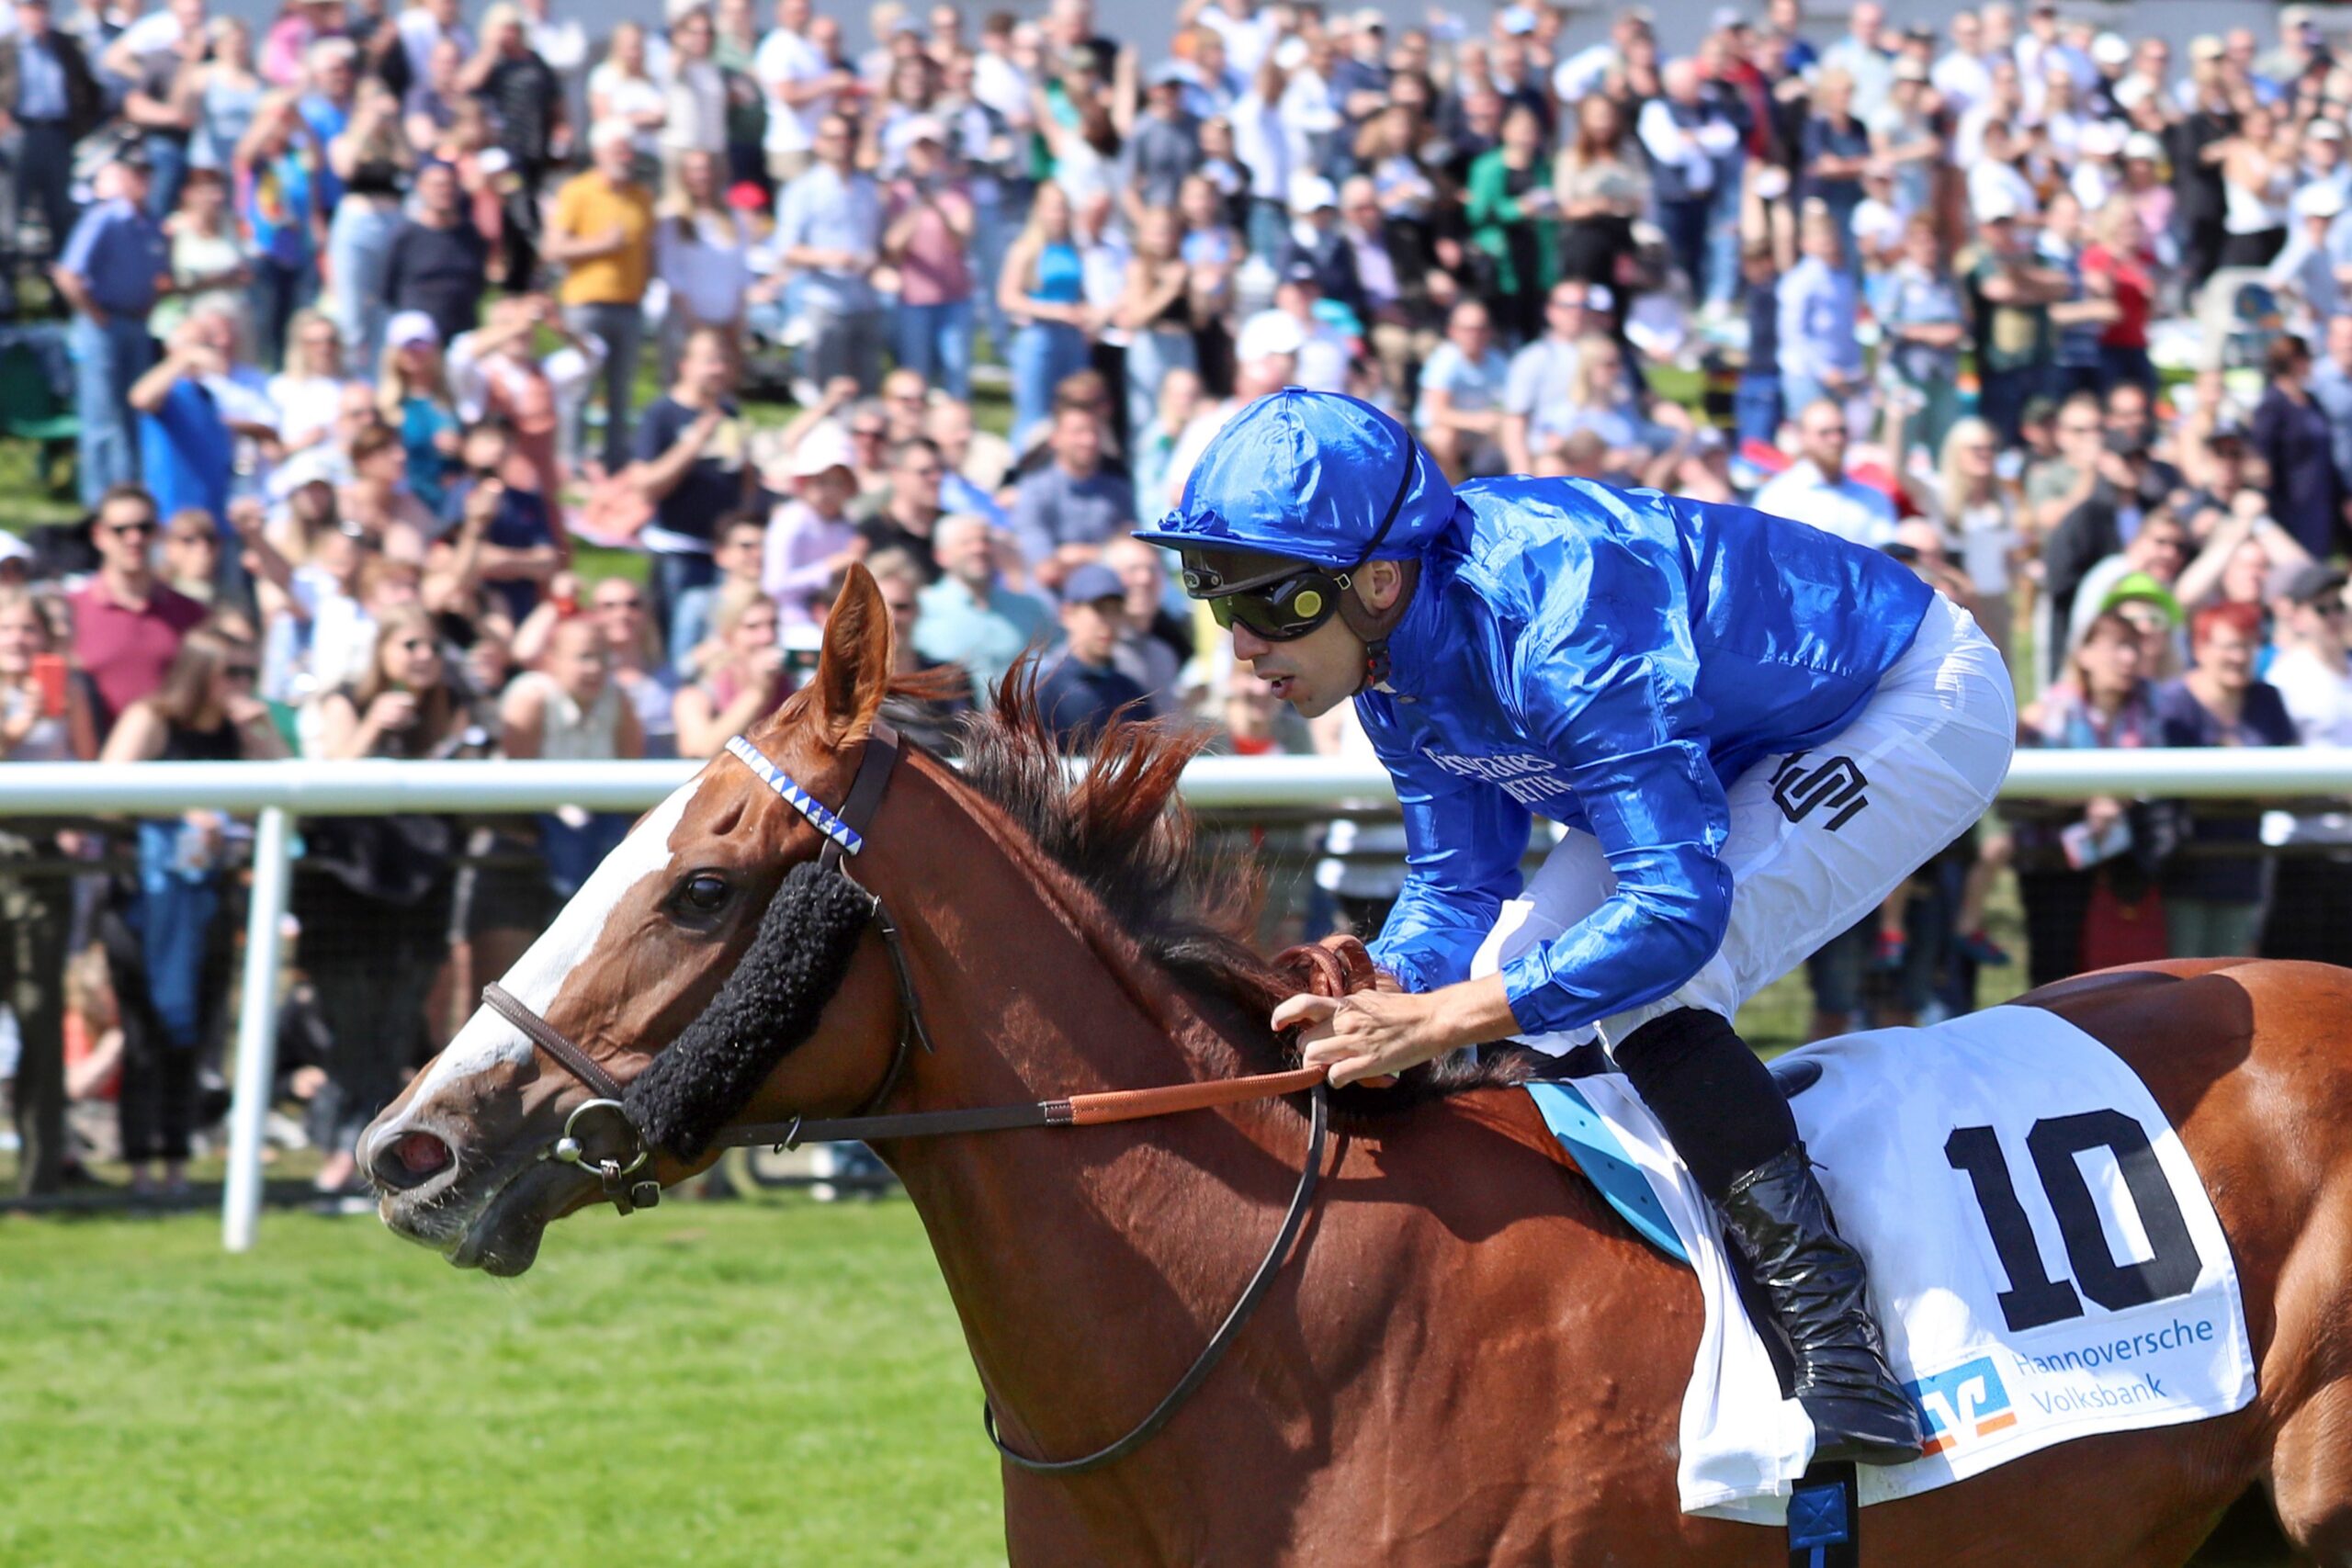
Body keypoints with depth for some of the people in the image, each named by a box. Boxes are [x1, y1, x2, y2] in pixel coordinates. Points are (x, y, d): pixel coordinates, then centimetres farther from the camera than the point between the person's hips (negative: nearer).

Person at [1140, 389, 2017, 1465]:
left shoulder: (1558, 622, -38)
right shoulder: (1395, 642, -10)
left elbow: (1681, 907, -41)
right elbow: (1457, 888, -3)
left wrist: (1440, 1022, -42)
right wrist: (1377, 996, -25)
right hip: (1741, 747, 9)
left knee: (1646, 979, -27)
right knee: (1510, 985, 0)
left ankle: (1842, 1343, -25)